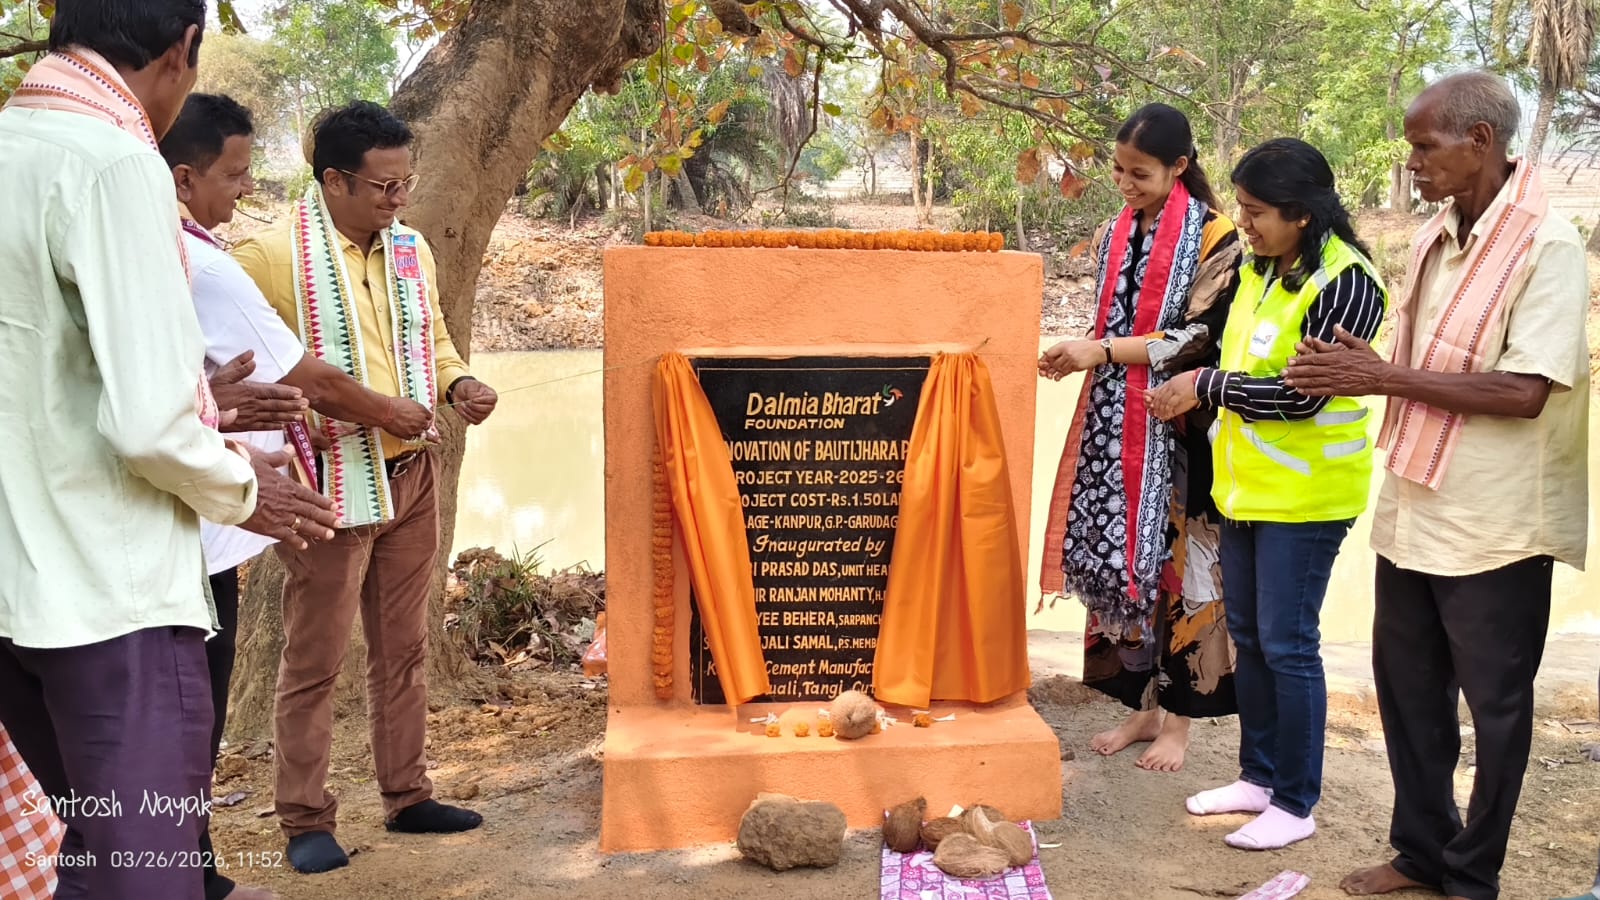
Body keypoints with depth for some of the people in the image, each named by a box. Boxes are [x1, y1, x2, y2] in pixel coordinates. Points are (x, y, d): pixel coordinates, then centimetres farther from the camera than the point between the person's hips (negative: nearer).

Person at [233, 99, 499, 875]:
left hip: (411, 476, 6)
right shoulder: (272, 255, -13)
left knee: (402, 645, 15)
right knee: (314, 658, 3)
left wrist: (459, 384, -1)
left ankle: (407, 796, 28)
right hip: (331, 484, -6)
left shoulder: (412, 251, 8)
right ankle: (305, 821, 16)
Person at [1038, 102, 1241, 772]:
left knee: (1177, 559, 0)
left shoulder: (1212, 236, -8)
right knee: (1121, 557, 7)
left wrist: (1101, 352, -18)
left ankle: (1178, 716, 13)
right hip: (1116, 422, 6)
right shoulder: (1114, 235, 11)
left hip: (1179, 427, -6)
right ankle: (1143, 703, 21)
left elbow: (1200, 335, -14)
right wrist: (1075, 356, -1)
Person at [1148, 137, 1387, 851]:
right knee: (1247, 636, 15)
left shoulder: (1344, 281, -18)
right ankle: (1258, 776, 30)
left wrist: (1206, 385, -17)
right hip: (1244, 484, 8)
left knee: (1286, 646, -1)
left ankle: (1296, 804, 13)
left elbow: (1303, 393, -23)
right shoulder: (1259, 268, 7)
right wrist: (1197, 395, 5)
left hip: (1305, 495, -8)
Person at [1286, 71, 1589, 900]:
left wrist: (1384, 377, -21)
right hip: (1411, 510, 8)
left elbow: (1525, 391, -23)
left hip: (1493, 524, -7)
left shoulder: (1546, 245, -16)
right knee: (1406, 687, 17)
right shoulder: (1433, 241, 8)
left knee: (1493, 705, 9)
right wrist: (1360, 369, 0)